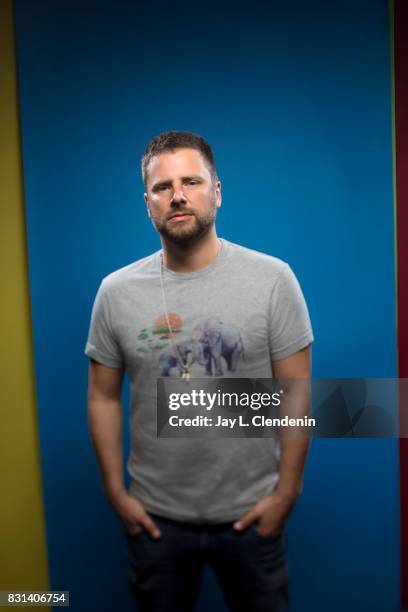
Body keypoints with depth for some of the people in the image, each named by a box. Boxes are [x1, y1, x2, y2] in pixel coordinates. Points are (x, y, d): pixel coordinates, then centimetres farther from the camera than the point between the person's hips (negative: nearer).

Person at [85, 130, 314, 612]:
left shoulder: (273, 279, -12)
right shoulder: (116, 291, -6)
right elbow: (103, 397, 0)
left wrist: (286, 491, -8)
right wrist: (115, 491, 0)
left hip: (251, 514, -1)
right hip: (154, 517, 2)